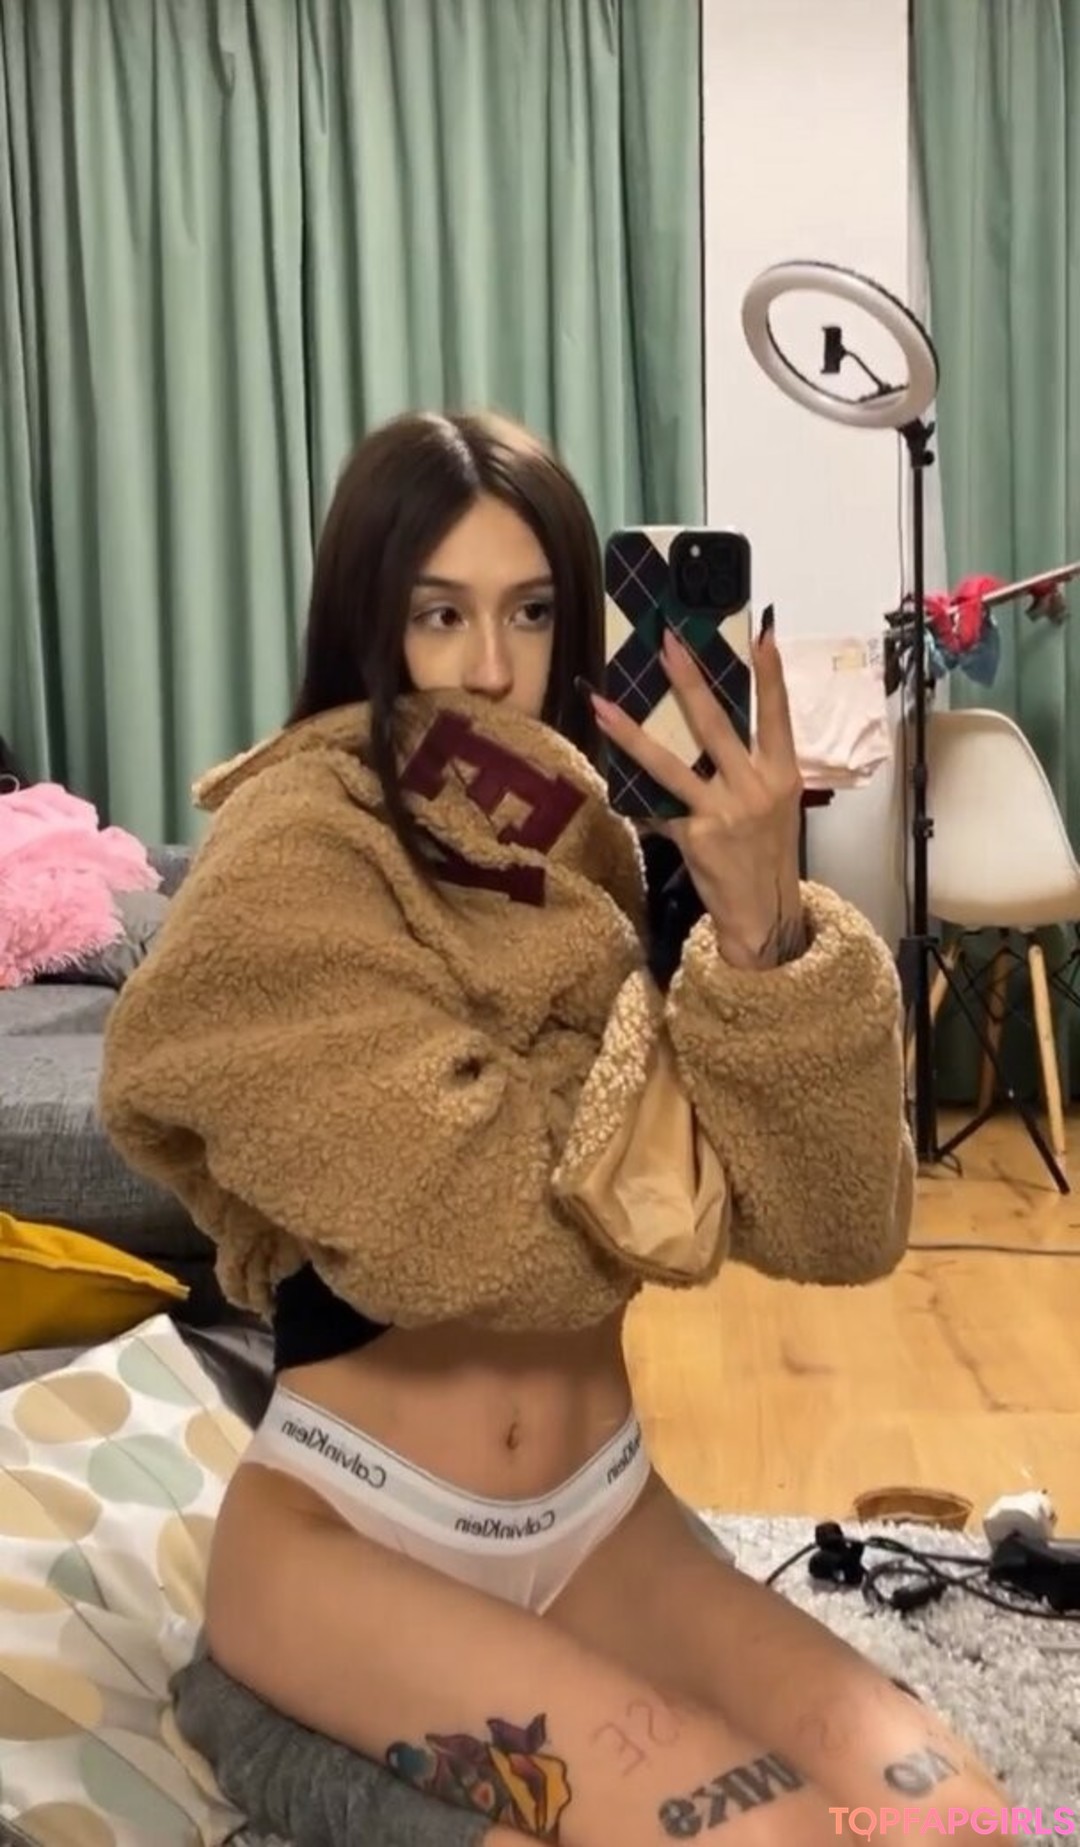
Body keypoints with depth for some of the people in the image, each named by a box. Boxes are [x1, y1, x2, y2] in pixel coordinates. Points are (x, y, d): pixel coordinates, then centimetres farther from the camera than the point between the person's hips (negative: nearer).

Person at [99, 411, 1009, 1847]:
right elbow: (470, 1226, -25)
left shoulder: (623, 857, 0)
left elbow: (842, 1227, -10)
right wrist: (681, 1031, -9)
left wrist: (765, 930, -26)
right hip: (346, 1530, -4)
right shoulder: (293, 861, -12)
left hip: (602, 1513, 5)